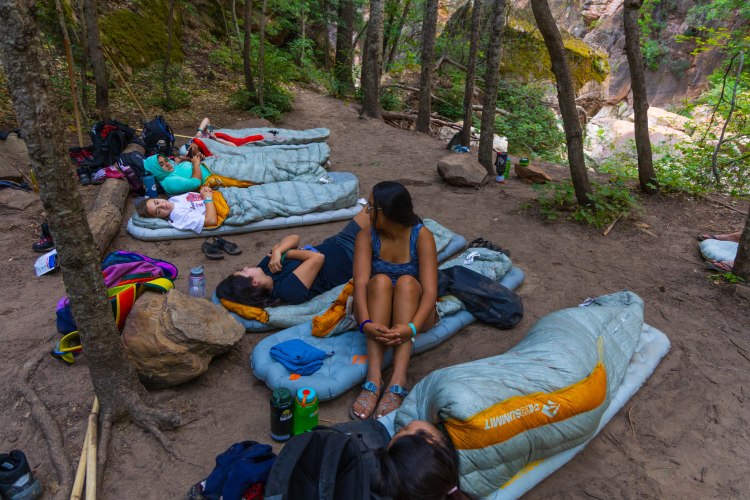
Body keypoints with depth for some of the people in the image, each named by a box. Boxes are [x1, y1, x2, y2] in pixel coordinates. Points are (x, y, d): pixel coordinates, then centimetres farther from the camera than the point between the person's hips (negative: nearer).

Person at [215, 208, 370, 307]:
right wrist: (286, 253, -23)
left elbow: (294, 237, -10)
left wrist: (278, 251, -28)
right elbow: (318, 257, -35)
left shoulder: (265, 267, -11)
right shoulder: (287, 289, -35)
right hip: (345, 255, -7)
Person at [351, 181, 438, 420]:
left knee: (406, 282, -32)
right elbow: (360, 283, -23)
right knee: (380, 280, -30)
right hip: (375, 314, 1)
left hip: (411, 312, -1)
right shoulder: (366, 237, -9)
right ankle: (374, 377, -43)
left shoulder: (421, 236, -15)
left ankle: (398, 380, -45)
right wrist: (366, 323, -41)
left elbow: (430, 291, -24)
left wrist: (412, 327, -42)